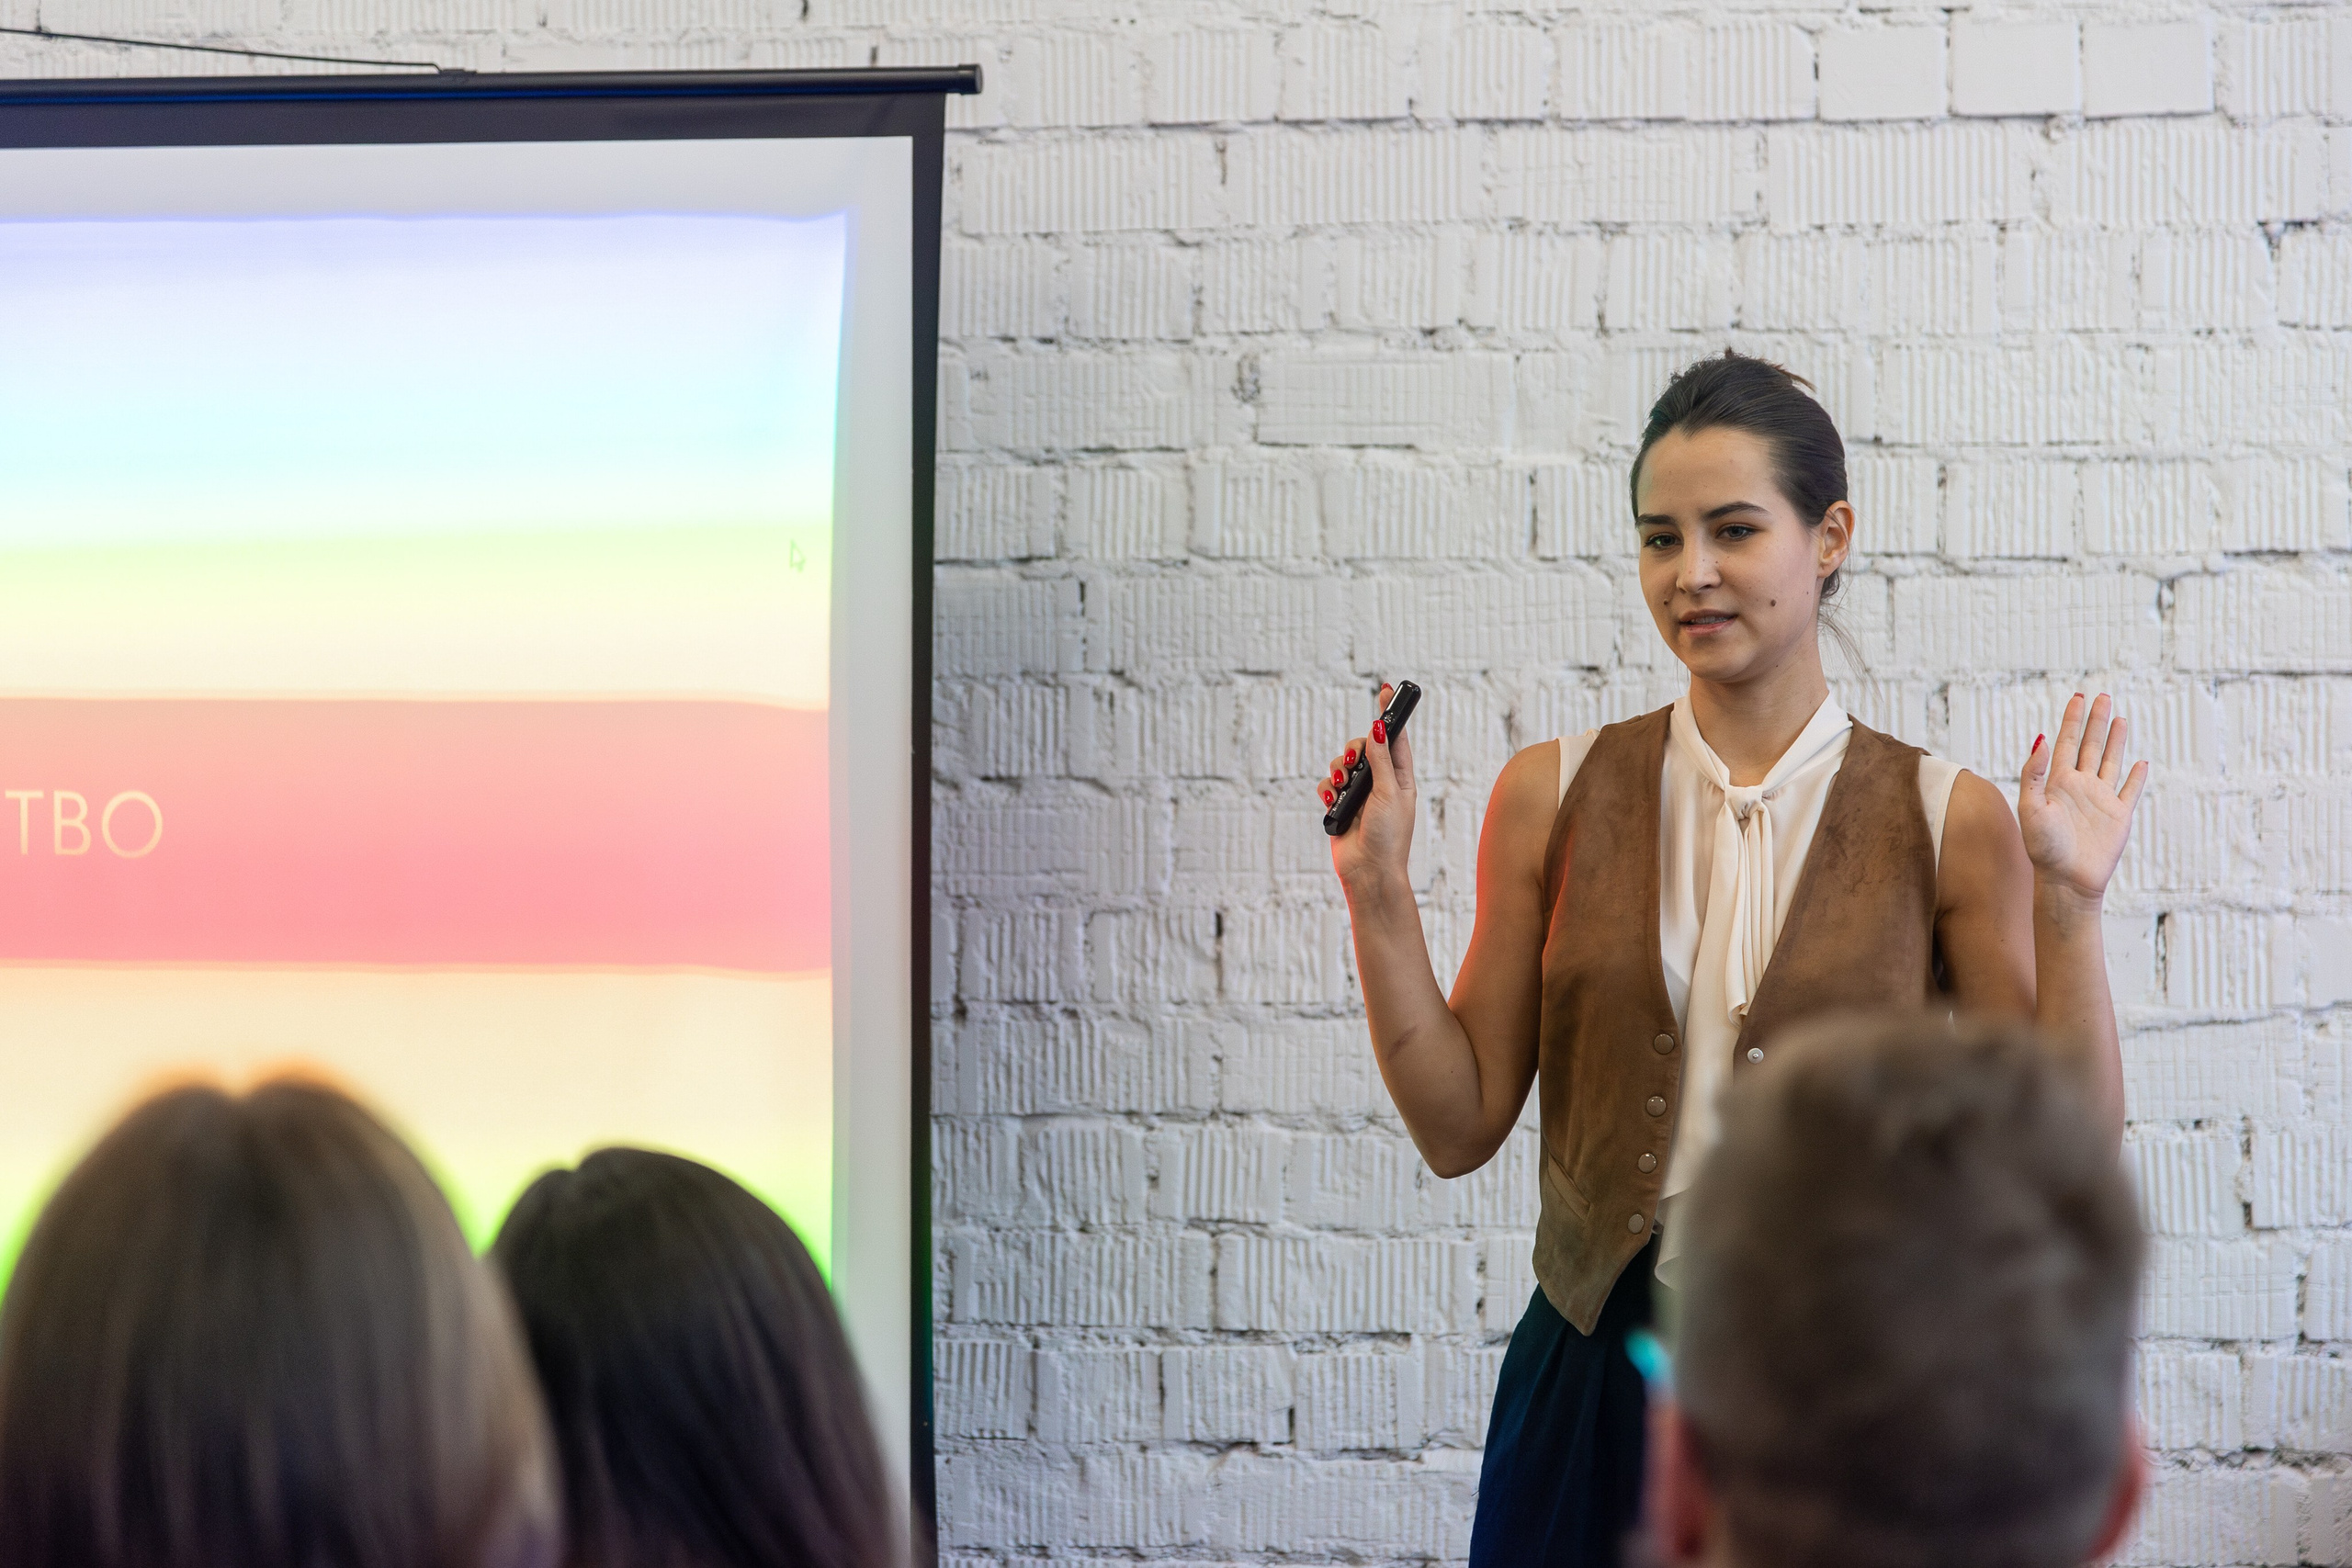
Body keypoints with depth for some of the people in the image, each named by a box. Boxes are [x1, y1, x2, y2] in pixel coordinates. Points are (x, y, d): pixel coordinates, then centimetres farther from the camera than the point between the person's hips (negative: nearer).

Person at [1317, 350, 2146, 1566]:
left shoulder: (1945, 821, -4)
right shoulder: (1554, 797, 1)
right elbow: (1461, 1125, 3)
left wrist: (2068, 906, -15)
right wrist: (1376, 891, -5)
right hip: (1598, 1382, 2)